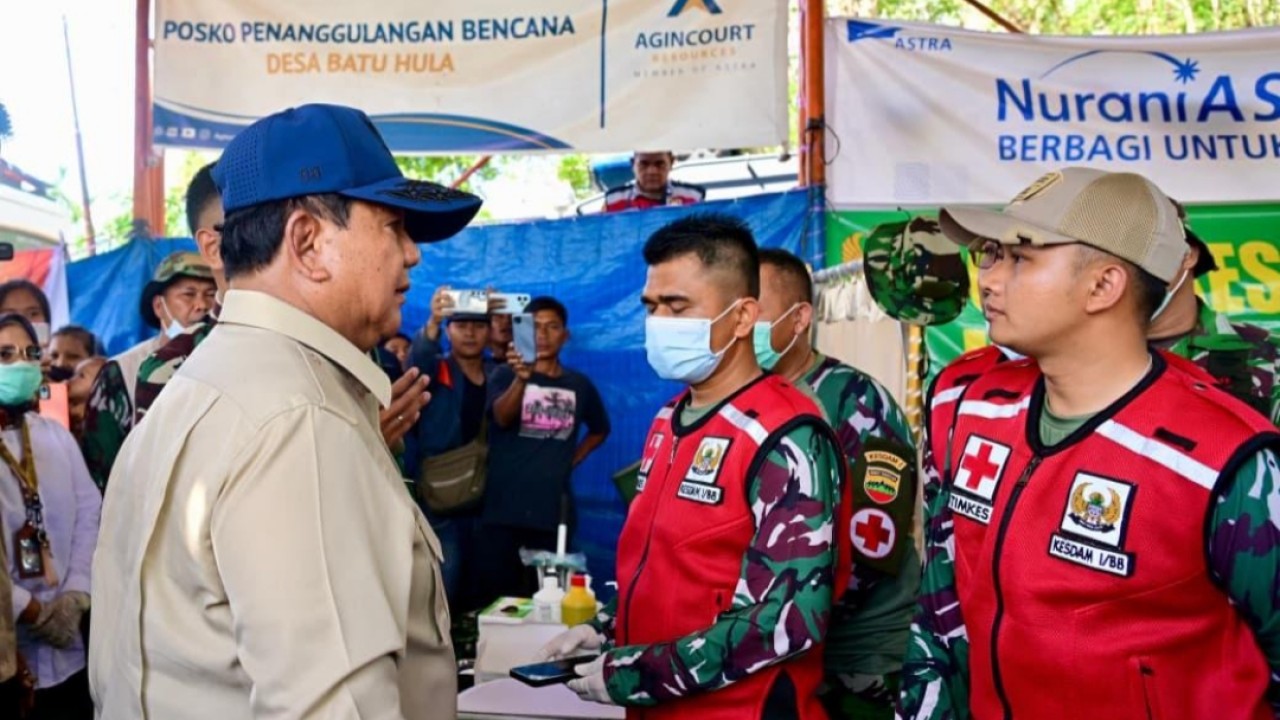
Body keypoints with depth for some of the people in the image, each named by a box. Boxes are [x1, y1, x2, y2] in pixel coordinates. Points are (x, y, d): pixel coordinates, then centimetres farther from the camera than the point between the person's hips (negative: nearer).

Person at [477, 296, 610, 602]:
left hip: (553, 509, 2)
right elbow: (501, 418, -19)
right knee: (496, 593, -2)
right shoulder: (505, 374, 1)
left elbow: (599, 429, 26)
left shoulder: (579, 384, 9)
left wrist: (572, 461, 9)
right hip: (504, 507, -2)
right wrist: (521, 378, -38)